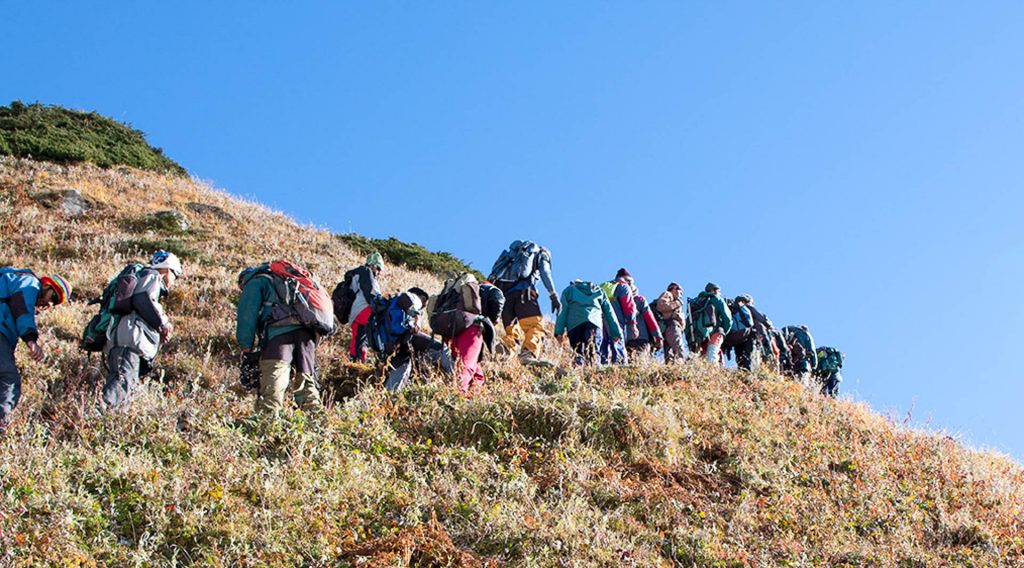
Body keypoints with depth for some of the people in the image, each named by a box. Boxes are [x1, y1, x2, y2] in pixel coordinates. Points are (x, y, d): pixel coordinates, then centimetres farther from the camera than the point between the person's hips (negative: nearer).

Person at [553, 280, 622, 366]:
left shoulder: (569, 290, 27)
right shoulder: (599, 291, 33)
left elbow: (563, 310, 12)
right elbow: (609, 313, 26)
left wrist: (559, 331, 3)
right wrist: (616, 333, 23)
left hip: (574, 322, 0)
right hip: (594, 320, 0)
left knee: (577, 352, 1)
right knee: (593, 351, -11)